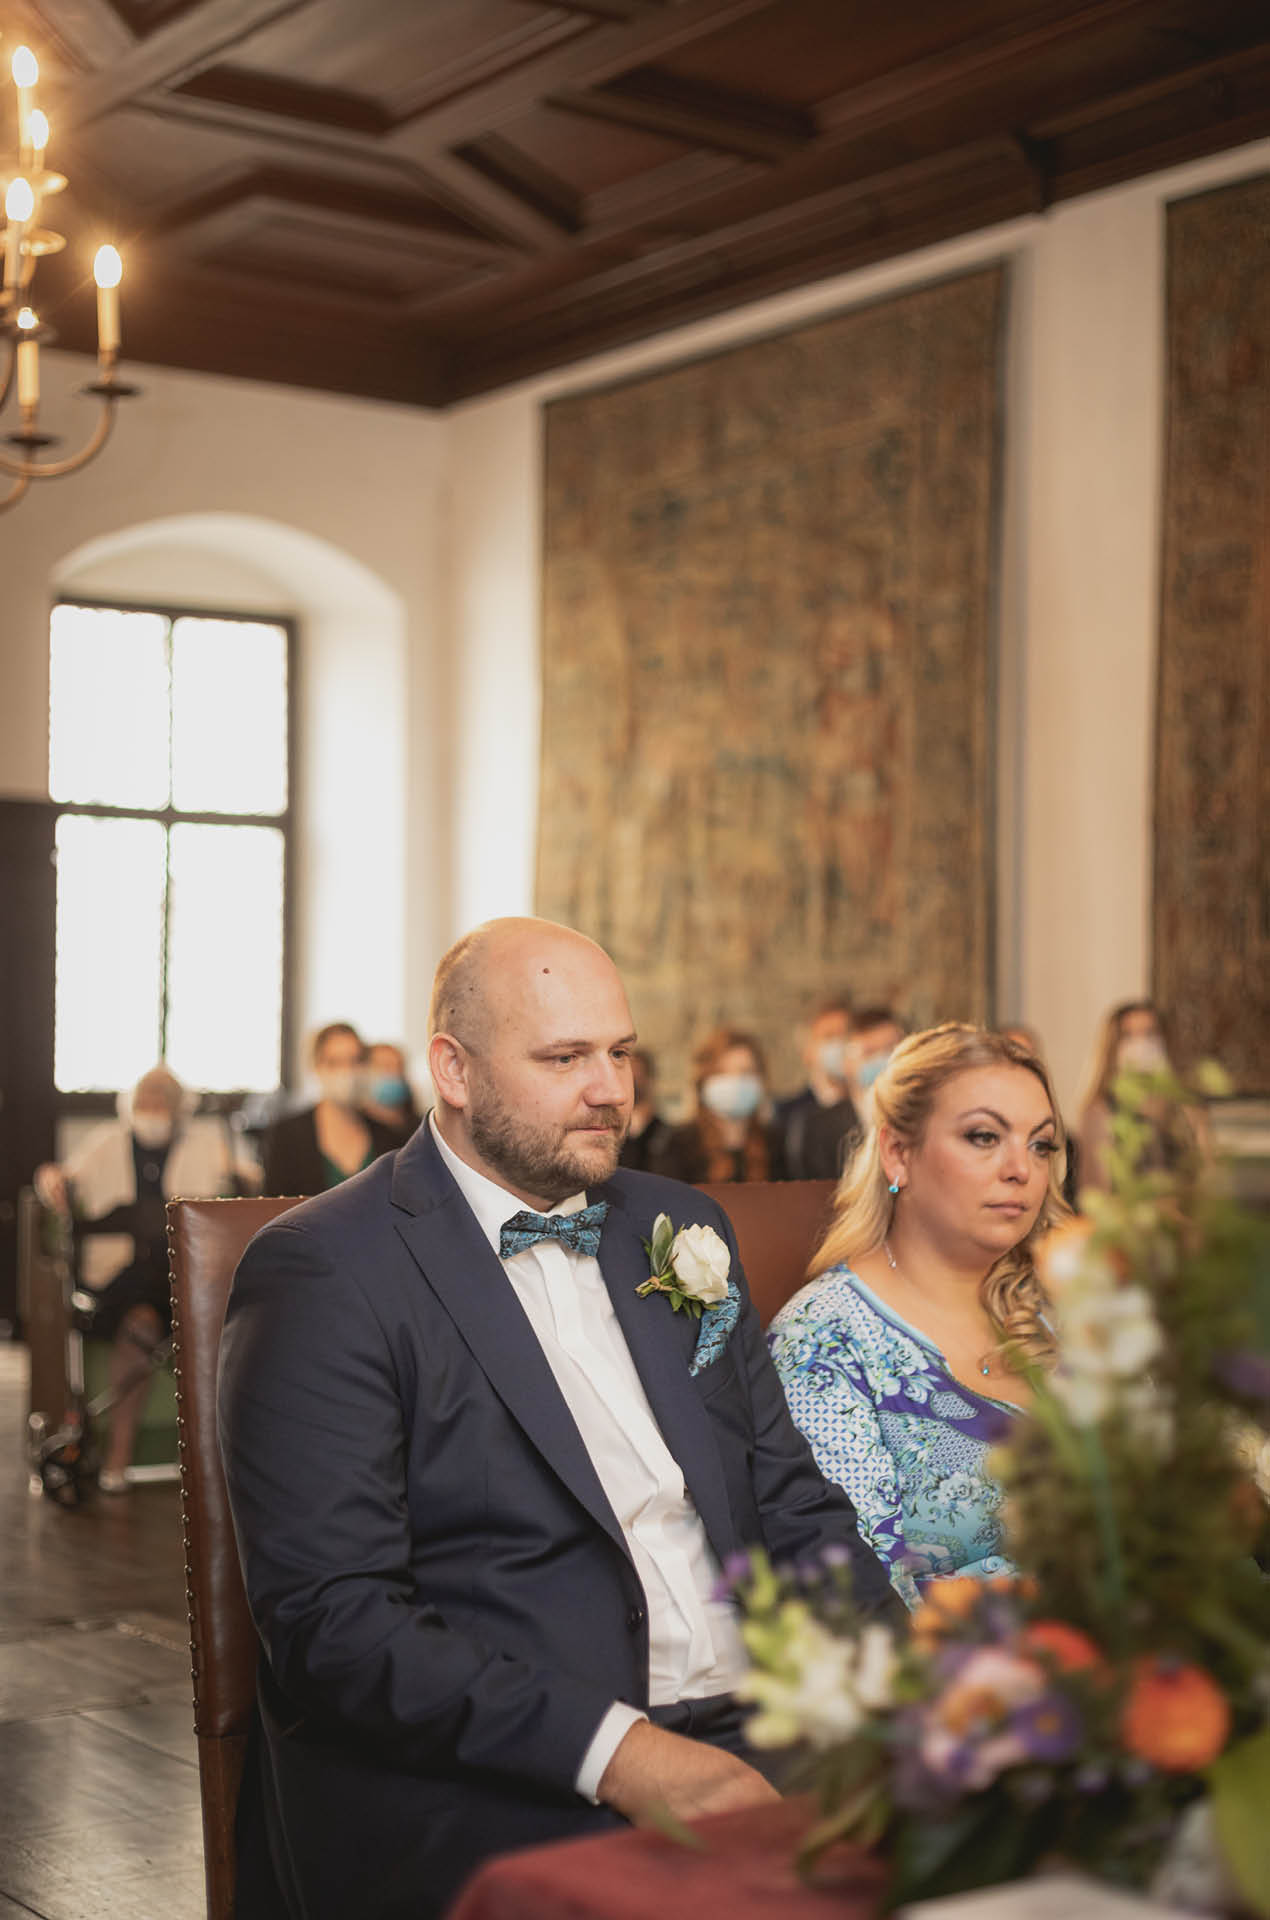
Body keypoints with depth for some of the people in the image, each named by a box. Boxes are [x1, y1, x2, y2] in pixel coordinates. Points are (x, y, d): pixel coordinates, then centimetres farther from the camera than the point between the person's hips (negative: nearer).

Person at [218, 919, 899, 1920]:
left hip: (750, 1732, 6)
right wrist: (614, 1751, -21)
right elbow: (331, 1614, -13)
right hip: (494, 1790, -6)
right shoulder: (324, 1273, -6)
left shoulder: (682, 1226, 16)